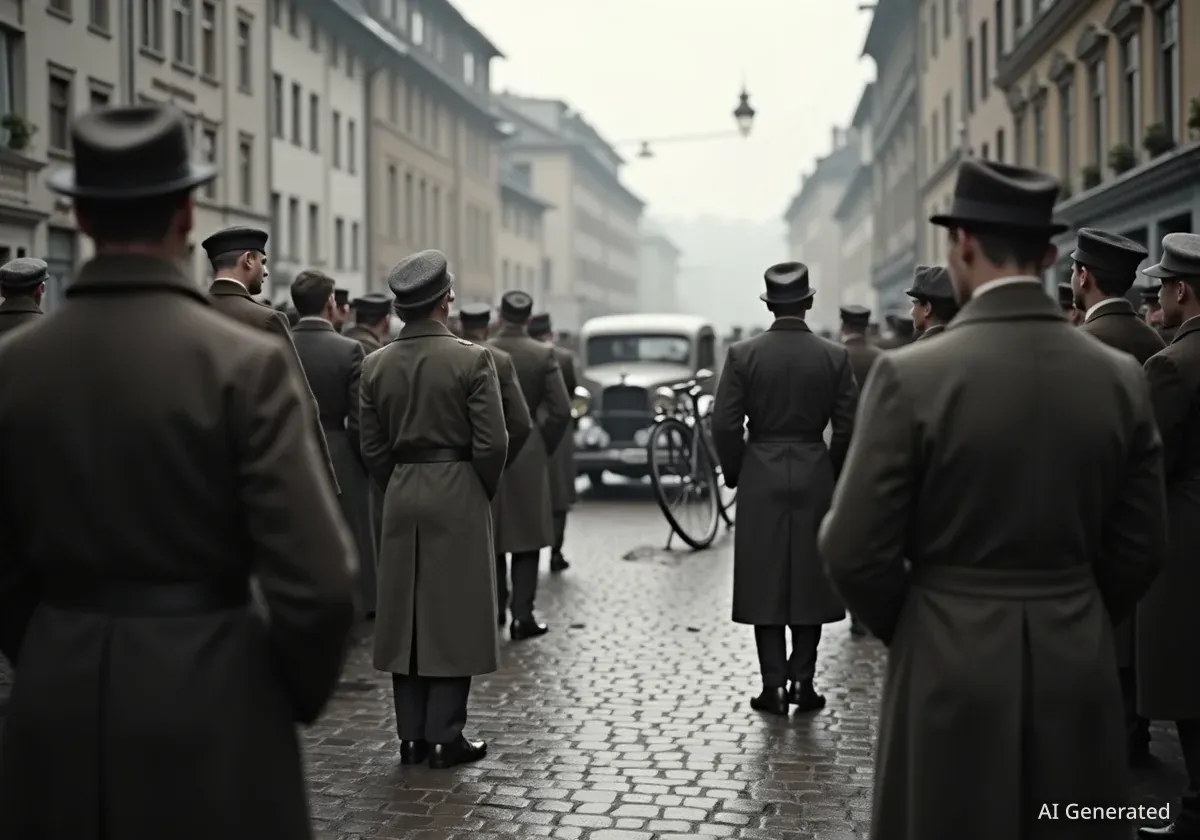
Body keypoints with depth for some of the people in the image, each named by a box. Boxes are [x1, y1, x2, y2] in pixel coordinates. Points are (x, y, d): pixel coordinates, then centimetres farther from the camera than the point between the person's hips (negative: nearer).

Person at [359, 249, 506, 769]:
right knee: (453, 616, 3)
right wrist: (484, 492, 4)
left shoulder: (375, 365, 2)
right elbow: (492, 443, -12)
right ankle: (445, 737, 6)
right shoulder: (472, 360, -11)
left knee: (406, 615, 10)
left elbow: (373, 448, 5)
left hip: (400, 498, 4)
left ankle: (411, 736, 15)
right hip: (458, 498, -4)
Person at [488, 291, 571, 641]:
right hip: (527, 453, -1)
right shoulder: (543, 355, -6)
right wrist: (545, 446, 5)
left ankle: (494, 607, 20)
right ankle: (522, 616, 1)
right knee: (525, 538, 4)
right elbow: (561, 410, -10)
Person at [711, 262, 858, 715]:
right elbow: (847, 427, -3)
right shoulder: (835, 356, -3)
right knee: (810, 581, 10)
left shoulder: (743, 354, -6)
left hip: (760, 479, -1)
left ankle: (774, 686, 5)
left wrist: (736, 474, 7)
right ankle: (803, 681, 9)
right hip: (816, 478, 1)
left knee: (766, 584, 5)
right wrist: (833, 476, 11)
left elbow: (725, 425, -7)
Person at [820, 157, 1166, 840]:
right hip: (1080, 669, 3)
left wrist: (908, 631, 6)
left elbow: (856, 550, -12)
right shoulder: (1121, 377, -2)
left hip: (952, 666, -3)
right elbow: (1141, 548, 4)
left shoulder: (911, 374, -14)